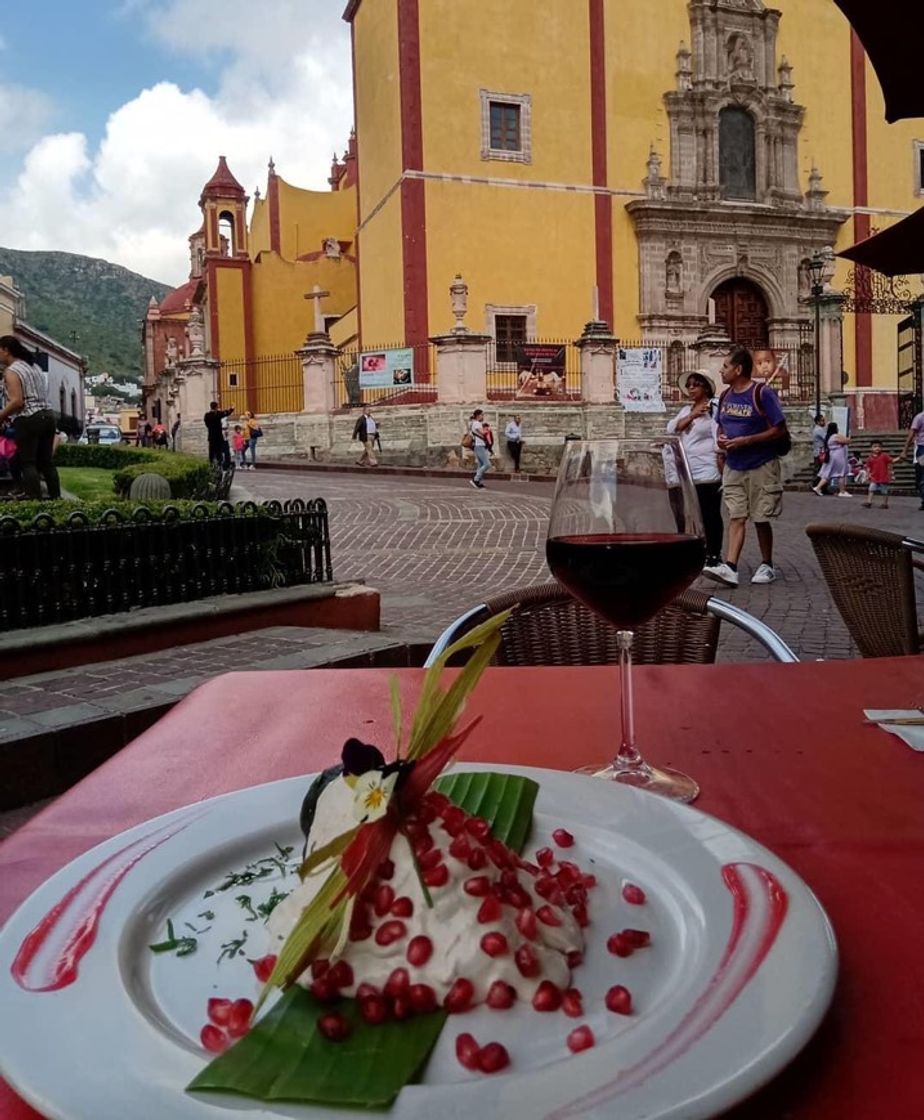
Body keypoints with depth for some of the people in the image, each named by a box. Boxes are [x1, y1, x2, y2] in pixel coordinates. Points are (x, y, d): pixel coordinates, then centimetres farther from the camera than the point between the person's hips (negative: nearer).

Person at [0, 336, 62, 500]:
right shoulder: (33, 366, 18)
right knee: (46, 462, 11)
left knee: (27, 463, -3)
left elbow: (17, 401, -18)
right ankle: (56, 498, 11)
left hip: (29, 419, -8)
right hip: (47, 415, 8)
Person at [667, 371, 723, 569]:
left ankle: (714, 556, 8)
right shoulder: (685, 410, 17)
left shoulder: (714, 410, -6)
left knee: (710, 515, 0)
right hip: (686, 474, 7)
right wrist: (693, 414, -10)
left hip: (707, 474, -7)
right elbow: (672, 429, 0)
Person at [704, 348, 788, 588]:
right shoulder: (725, 396, 8)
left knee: (761, 519, 4)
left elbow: (779, 430, -14)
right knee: (736, 517, -3)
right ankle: (730, 567, -10)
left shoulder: (762, 394, -12)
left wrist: (745, 441, -20)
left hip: (761, 467, -5)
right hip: (733, 468, 5)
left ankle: (767, 566, 19)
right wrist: (721, 438, -1)